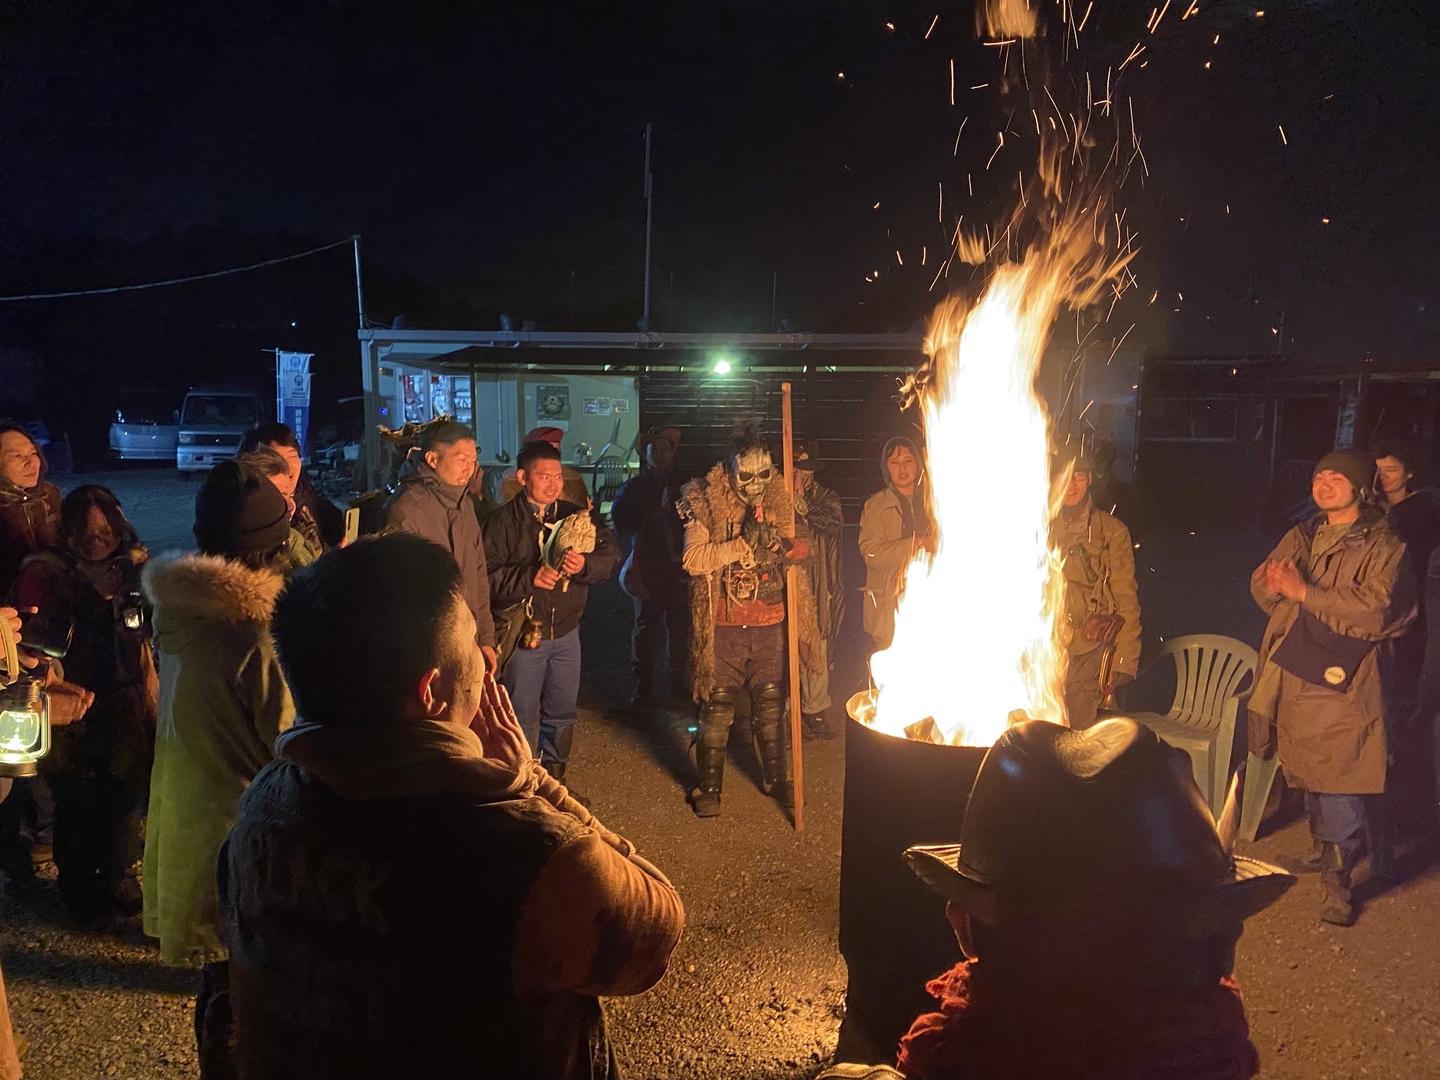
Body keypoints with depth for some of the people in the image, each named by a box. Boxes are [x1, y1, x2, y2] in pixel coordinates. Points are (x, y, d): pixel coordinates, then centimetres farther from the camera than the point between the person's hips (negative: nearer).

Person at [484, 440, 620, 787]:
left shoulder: (575, 516, 6)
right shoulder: (504, 522, -7)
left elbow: (611, 555, -3)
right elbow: (488, 576, -16)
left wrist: (585, 564, -23)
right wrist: (530, 577, -28)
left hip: (566, 632, 5)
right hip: (524, 633, -4)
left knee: (562, 712, 15)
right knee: (521, 716, 4)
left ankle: (555, 777, 31)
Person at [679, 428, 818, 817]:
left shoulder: (780, 501, 2)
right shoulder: (705, 505, -10)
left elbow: (803, 545, 8)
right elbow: (693, 559, -20)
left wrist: (782, 545, -15)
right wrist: (744, 542, -26)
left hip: (770, 625, 4)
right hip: (724, 626, -3)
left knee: (771, 704, 16)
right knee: (717, 708, 5)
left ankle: (775, 777, 33)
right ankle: (709, 787, 19)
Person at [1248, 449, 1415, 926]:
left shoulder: (1383, 547, -6)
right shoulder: (1301, 537, 12)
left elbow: (1375, 611, -19)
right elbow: (1262, 585, 7)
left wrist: (1305, 592, -20)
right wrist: (1273, 583, -17)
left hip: (1344, 684, -6)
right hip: (1293, 679, 6)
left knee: (1340, 784, -4)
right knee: (1309, 777, 18)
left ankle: (1337, 878, 8)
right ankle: (1324, 848, 38)